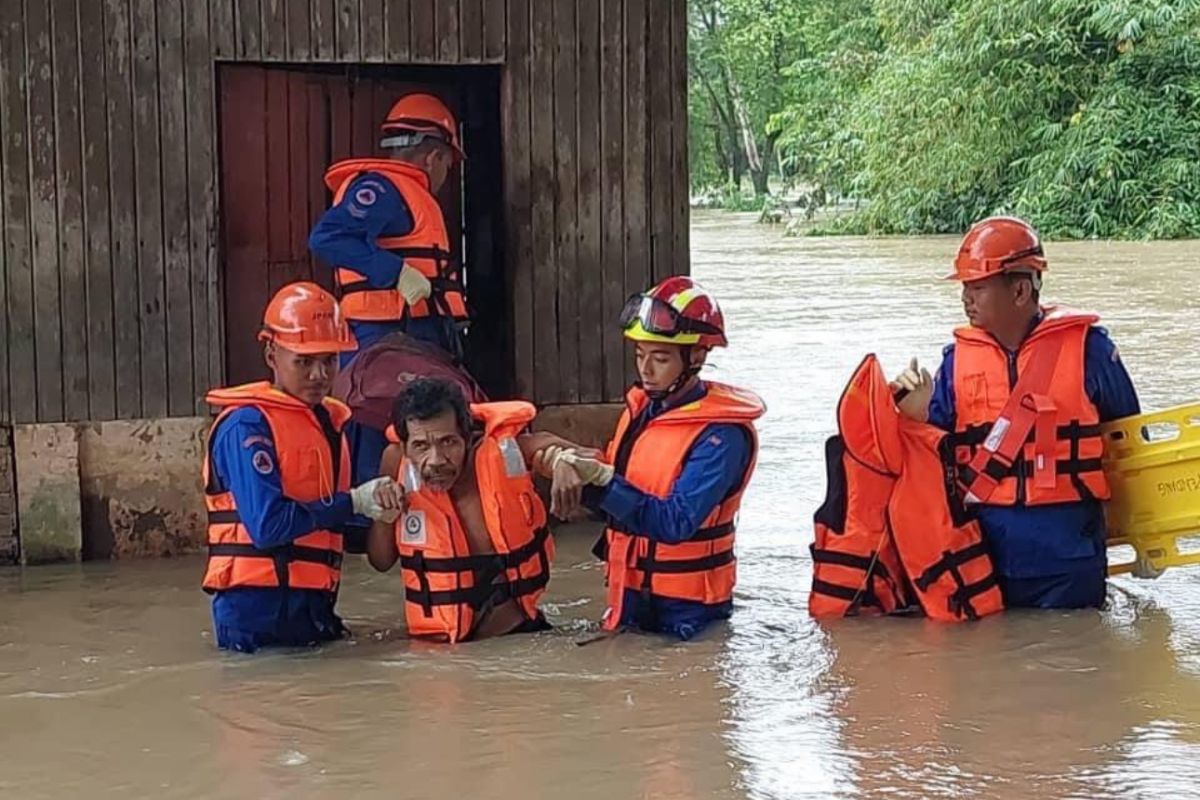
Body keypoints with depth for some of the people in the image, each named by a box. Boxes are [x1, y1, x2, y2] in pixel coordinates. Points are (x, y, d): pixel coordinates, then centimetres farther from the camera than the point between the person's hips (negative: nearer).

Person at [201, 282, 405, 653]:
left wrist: (376, 515, -3)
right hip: (258, 610, -8)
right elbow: (268, 525, -20)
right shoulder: (246, 425, -11)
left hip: (312, 605, 8)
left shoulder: (329, 420, 15)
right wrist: (354, 502, -14)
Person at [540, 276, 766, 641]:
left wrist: (600, 478, -32)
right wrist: (568, 463, -9)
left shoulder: (721, 434, -17)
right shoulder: (640, 408, 6)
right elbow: (615, 501, 11)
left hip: (686, 610, -7)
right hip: (630, 595, 7)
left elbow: (677, 522, -26)